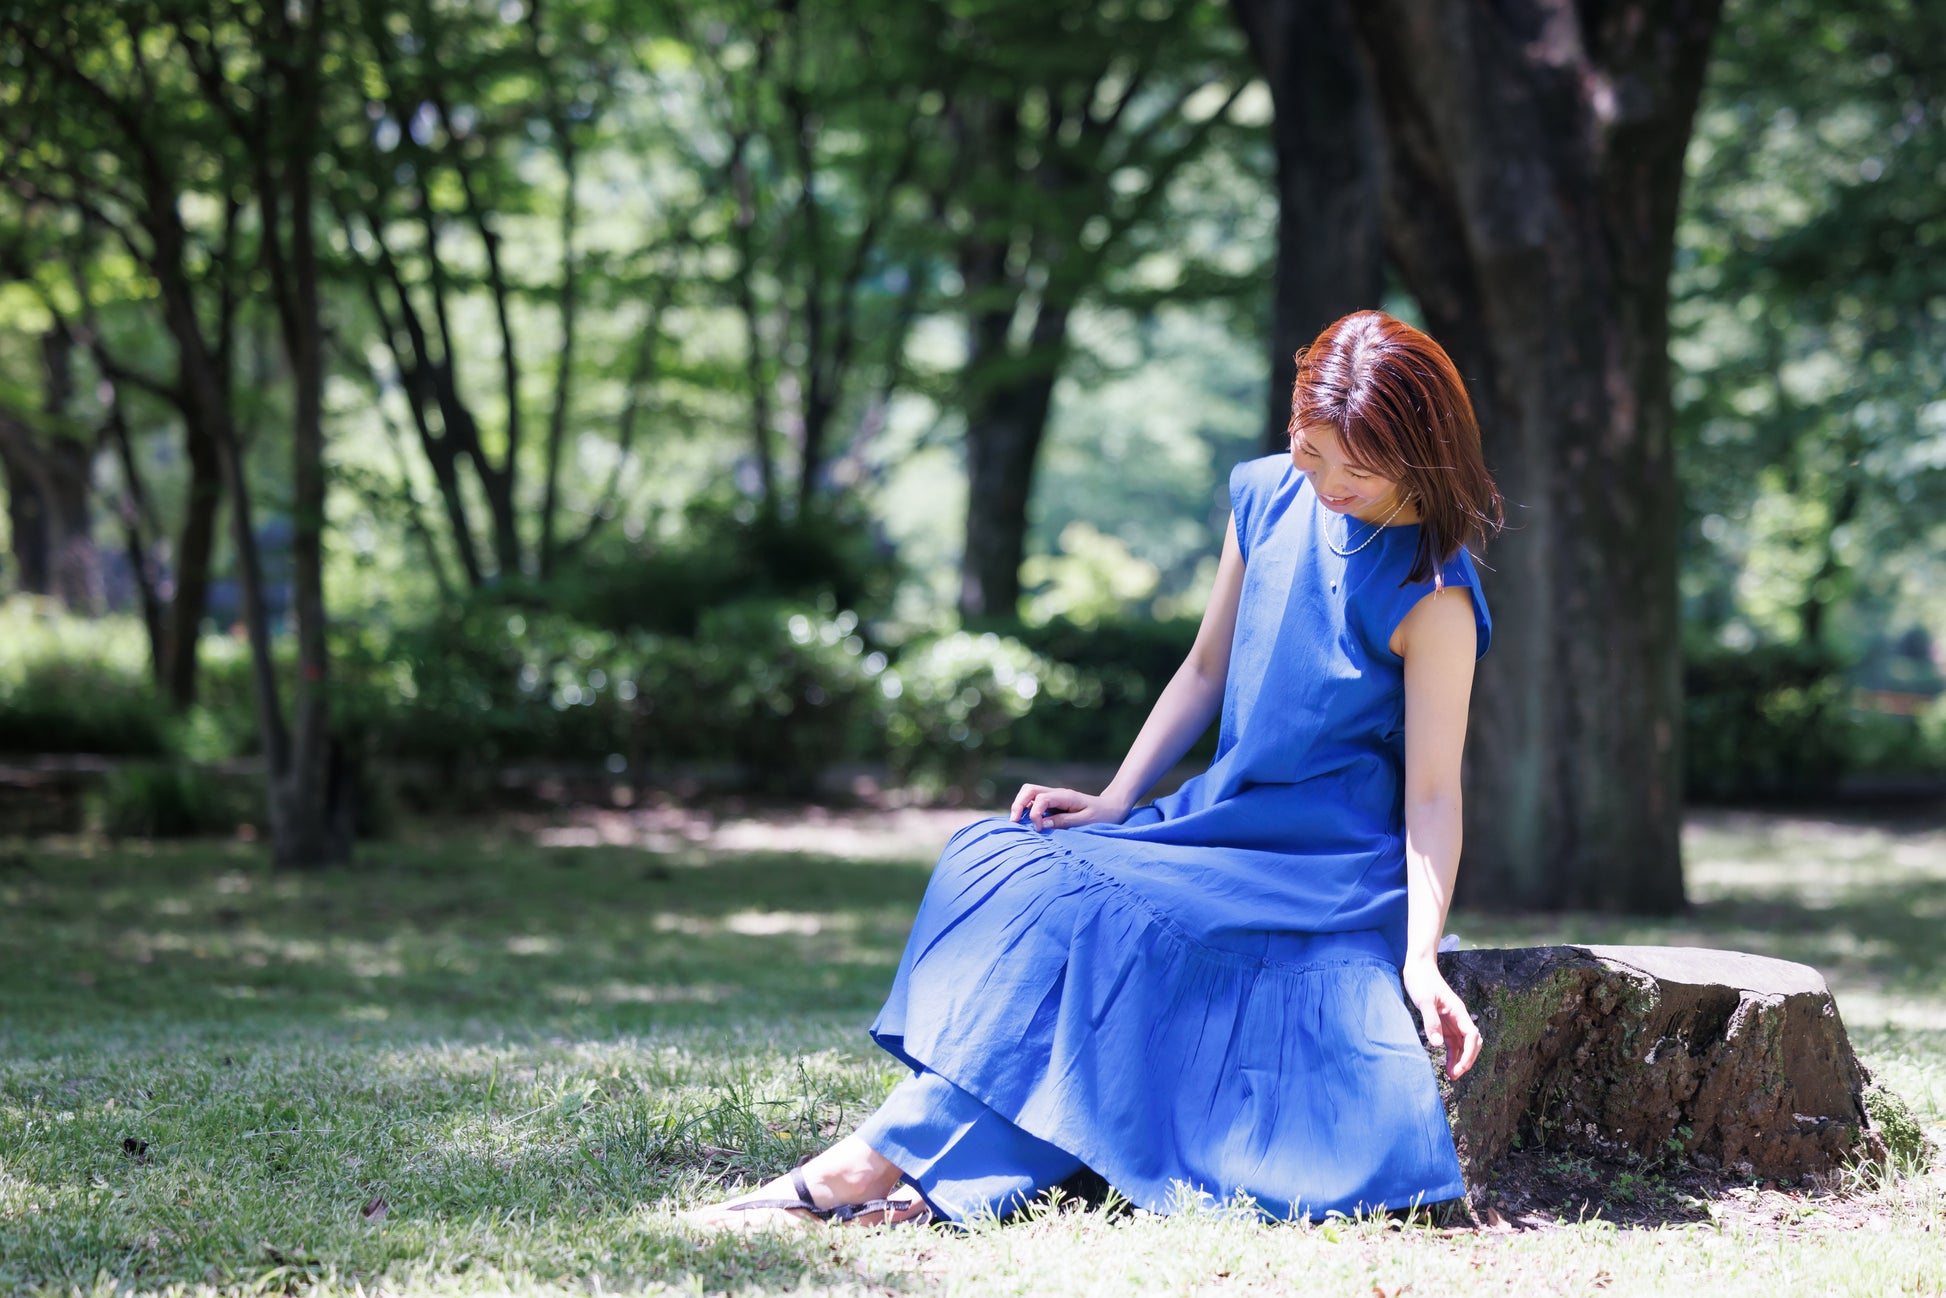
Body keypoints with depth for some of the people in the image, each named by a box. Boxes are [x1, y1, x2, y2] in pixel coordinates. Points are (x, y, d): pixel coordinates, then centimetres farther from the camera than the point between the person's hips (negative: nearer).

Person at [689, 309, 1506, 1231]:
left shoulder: (1431, 598, -15)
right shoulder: (1267, 499, 5)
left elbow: (1433, 792, -15)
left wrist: (1421, 958, -25)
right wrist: (1115, 802, 6)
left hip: (1331, 868, -7)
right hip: (1222, 816, 7)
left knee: (1080, 910, -29)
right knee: (1003, 860, -18)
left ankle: (883, 1163, -29)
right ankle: (945, 1182, -30)